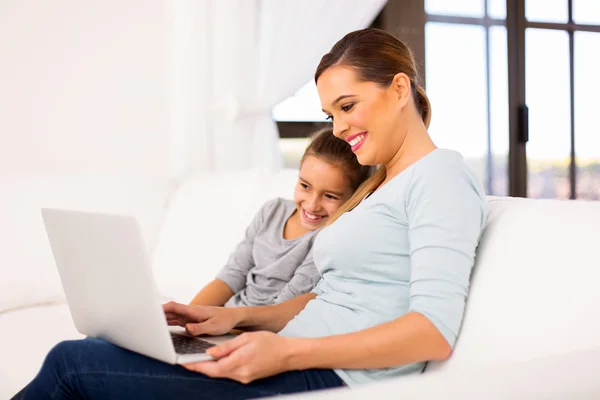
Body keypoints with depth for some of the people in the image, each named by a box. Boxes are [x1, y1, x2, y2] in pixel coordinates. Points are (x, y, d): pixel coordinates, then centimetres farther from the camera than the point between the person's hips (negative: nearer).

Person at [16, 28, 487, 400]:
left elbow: (435, 330, -19)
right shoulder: (377, 187, 21)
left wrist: (289, 351, -25)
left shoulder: (440, 176, -8)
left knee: (73, 362, -11)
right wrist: (237, 316, 6)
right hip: (299, 362, 9)